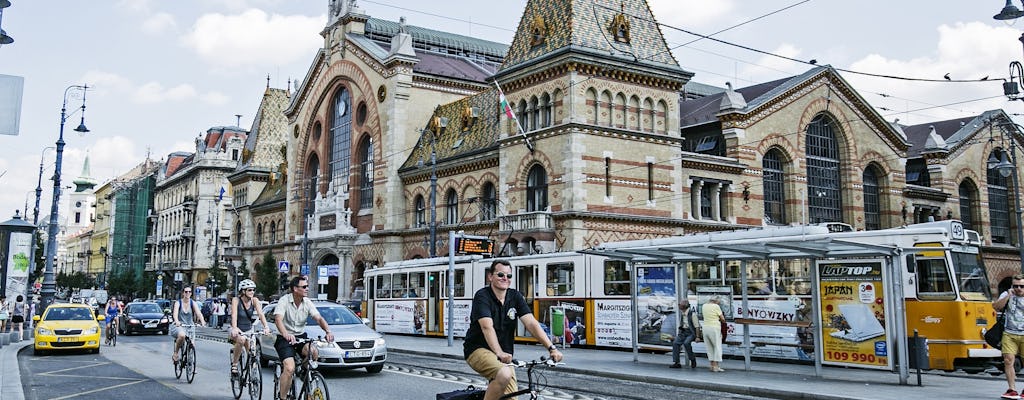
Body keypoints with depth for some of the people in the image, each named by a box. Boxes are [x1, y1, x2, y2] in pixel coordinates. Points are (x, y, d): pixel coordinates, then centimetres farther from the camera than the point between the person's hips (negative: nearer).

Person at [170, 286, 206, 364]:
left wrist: (202, 321, -34)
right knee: (182, 335, -36)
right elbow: (175, 313, -21)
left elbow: (199, 313, -14)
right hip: (179, 326, -3)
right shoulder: (178, 302, -4)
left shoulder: (193, 303, 2)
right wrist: (177, 322, -42)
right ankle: (175, 353, -12)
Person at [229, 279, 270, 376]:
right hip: (237, 330, -3)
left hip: (248, 330, 3)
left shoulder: (254, 300, -8)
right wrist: (234, 328, -48)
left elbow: (260, 314, -20)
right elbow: (234, 315, -30)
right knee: (241, 339, -34)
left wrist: (266, 327, -37)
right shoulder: (236, 300, -15)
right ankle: (234, 364, -16)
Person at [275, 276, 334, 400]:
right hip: (285, 339, -4)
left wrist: (328, 331, -30)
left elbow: (319, 318, -9)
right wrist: (286, 335, -47)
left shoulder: (307, 303, -1)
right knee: (290, 368, -22)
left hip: (301, 337, 4)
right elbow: (278, 319, -27)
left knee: (313, 351, -28)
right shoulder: (284, 300, -13)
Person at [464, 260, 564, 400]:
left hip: (504, 355, 6)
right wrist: (499, 353, -43)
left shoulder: (515, 297, 2)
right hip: (479, 350, -6)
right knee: (504, 374, -33)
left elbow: (531, 323, -9)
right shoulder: (482, 296, -13)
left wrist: (551, 348, -22)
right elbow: (487, 327, -27)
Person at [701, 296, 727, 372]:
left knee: (709, 347, 13)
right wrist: (723, 322, 18)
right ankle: (716, 366, -3)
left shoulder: (704, 306, 10)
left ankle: (712, 365, 14)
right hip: (714, 328, -6)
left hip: (705, 327, 6)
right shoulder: (716, 306, -8)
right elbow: (722, 319, -2)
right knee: (717, 346, 1)